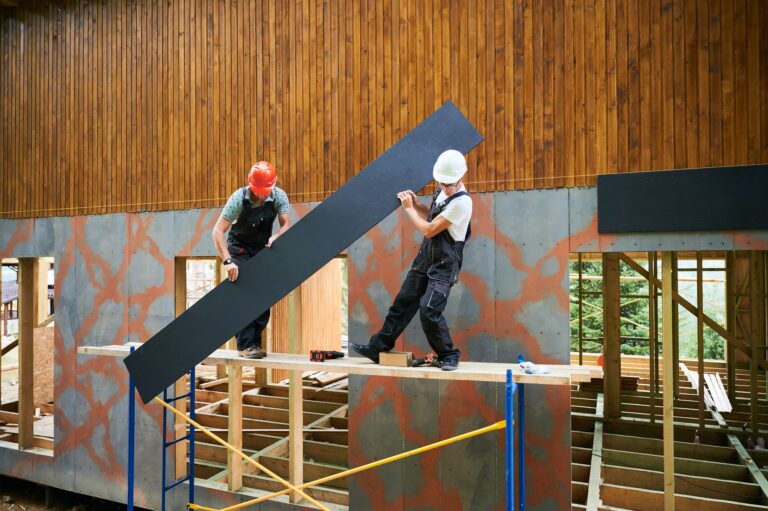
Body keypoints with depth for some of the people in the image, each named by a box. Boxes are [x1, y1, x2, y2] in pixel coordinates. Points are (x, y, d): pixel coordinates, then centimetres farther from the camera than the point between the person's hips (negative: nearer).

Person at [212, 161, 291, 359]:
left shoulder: (279, 196, -18)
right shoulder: (238, 198, -26)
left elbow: (286, 225, -15)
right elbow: (217, 232, -28)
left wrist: (276, 236, -39)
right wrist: (227, 261, -39)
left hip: (264, 247, 3)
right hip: (240, 247, -3)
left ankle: (255, 341, 6)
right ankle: (245, 344, -12)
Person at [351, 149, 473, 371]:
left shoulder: (461, 202, -20)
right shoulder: (443, 192, 7)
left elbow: (429, 230, -19)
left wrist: (409, 208, -7)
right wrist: (416, 204, 5)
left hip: (444, 264, -8)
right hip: (425, 257, 8)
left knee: (429, 311, -15)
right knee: (403, 303, 10)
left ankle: (449, 356, 5)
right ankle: (378, 348, 19)